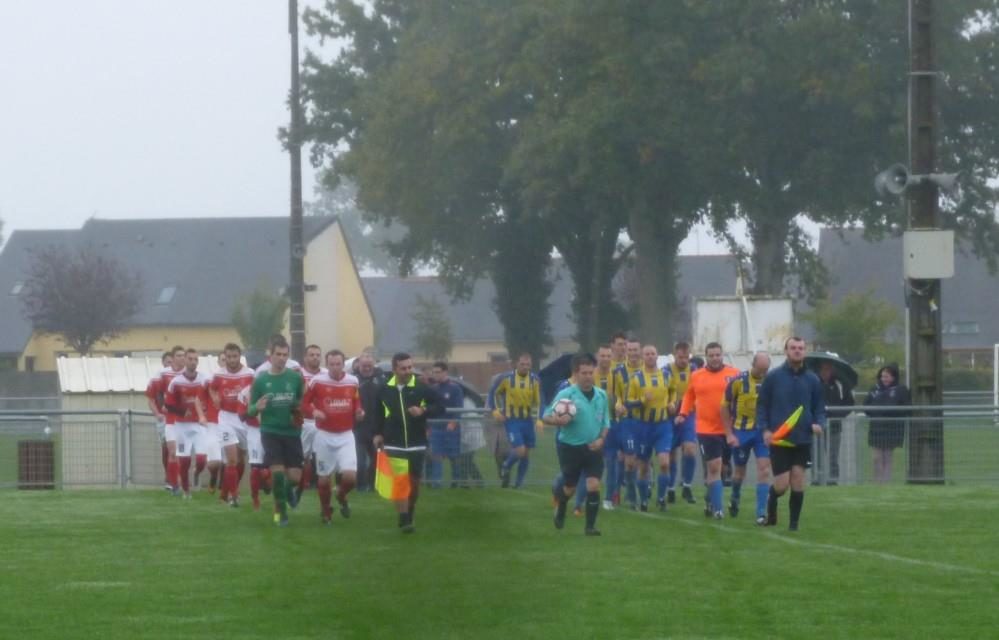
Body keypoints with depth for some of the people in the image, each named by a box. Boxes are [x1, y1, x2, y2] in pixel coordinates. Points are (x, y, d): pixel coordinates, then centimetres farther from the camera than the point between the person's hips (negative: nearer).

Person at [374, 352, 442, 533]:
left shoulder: (421, 388, -5)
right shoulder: (384, 390, 0)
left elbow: (439, 406, -1)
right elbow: (379, 413, 15)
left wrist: (424, 410, -18)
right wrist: (378, 433, 9)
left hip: (417, 444, 0)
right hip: (393, 444, 0)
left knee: (414, 482, 8)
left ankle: (410, 514, 29)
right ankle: (404, 519, -8)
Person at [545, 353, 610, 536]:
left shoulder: (601, 395, 2)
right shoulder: (566, 395, -12)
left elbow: (606, 421, 12)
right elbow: (547, 416, -12)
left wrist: (601, 438, -5)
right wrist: (558, 420, -34)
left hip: (593, 447, 2)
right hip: (570, 447, -2)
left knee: (593, 485, -10)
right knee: (570, 488, 10)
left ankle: (590, 526, -2)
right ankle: (560, 506, 44)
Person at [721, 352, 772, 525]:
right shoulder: (738, 381, -11)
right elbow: (725, 407, -3)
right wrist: (729, 434, -6)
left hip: (763, 432, 1)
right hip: (741, 431, -1)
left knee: (764, 469, -10)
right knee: (740, 470, 12)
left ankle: (761, 513, -8)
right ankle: (735, 499, 42)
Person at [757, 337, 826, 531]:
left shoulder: (812, 380, 6)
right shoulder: (773, 377, 0)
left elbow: (819, 406, 13)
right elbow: (762, 405, 3)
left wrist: (818, 423, -8)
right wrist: (764, 429, -9)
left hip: (803, 440, 2)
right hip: (779, 440, -2)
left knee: (798, 478, -5)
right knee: (782, 484, -5)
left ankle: (794, 522, 6)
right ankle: (771, 506, 28)